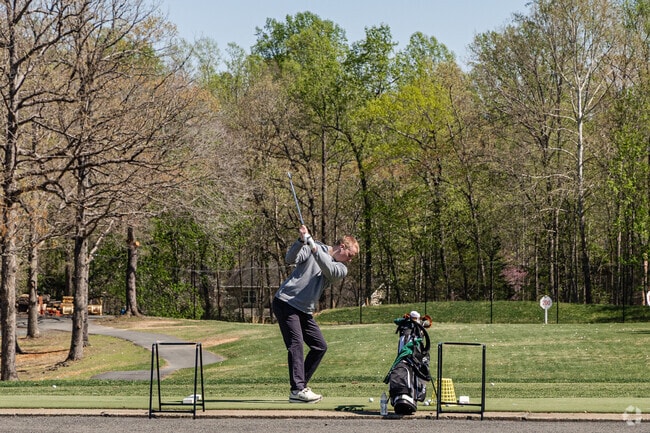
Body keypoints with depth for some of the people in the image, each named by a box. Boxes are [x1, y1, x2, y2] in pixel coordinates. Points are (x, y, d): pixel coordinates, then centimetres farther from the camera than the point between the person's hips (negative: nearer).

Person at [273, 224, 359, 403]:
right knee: (296, 343, -17)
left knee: (320, 346, 7)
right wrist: (301, 241, -31)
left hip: (305, 311, 7)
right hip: (286, 302, -7)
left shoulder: (342, 269, 7)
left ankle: (301, 385, 14)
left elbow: (329, 269, -15)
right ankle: (297, 390, -22)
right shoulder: (310, 247, -2)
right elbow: (290, 258, -15)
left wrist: (314, 247, -27)